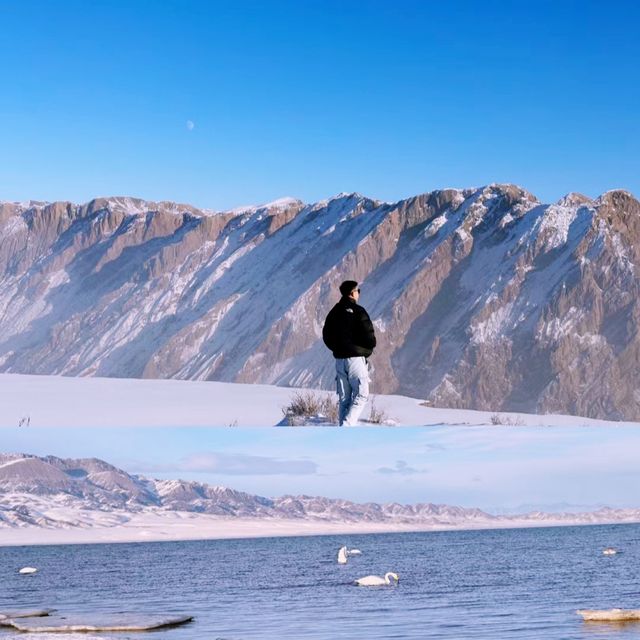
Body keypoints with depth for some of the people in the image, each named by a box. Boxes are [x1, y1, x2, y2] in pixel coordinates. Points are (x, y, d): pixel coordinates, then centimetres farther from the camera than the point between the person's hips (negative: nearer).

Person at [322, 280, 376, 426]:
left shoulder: (334, 312, 10)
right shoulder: (358, 311, -10)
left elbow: (326, 337, 14)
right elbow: (369, 336, -14)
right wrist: (369, 348, 6)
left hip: (339, 359, 7)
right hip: (356, 358, -7)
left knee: (344, 398, 10)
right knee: (361, 395, -4)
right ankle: (347, 425, -20)